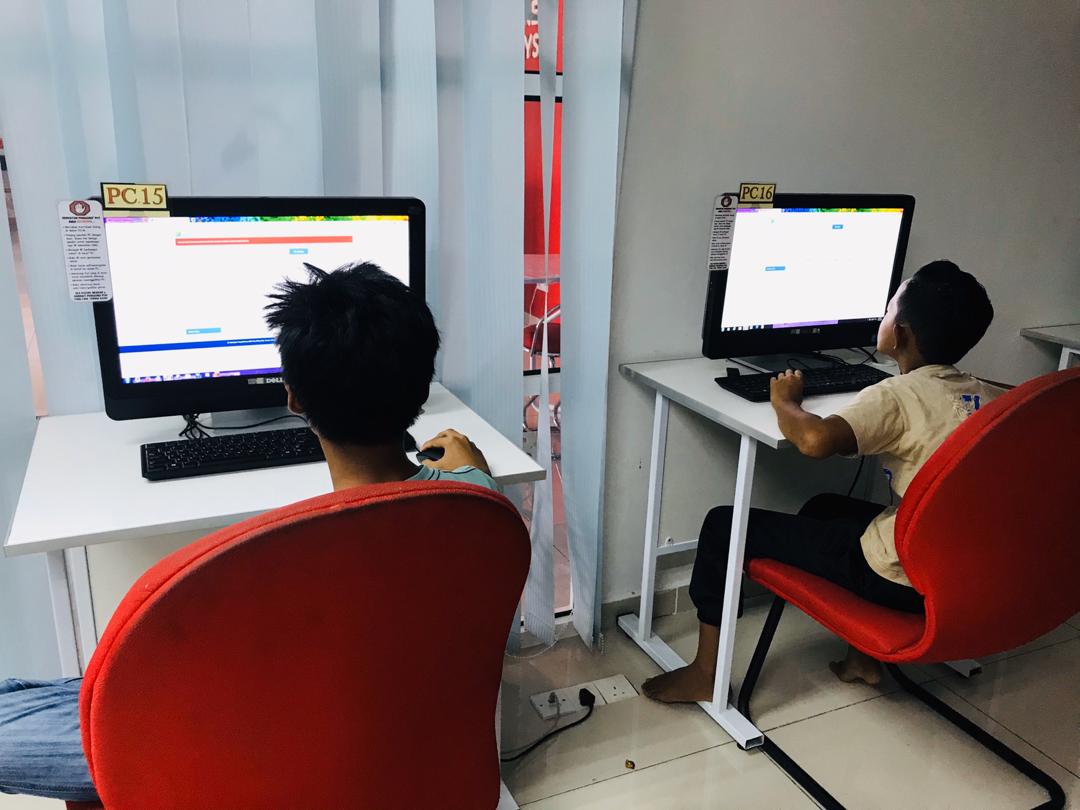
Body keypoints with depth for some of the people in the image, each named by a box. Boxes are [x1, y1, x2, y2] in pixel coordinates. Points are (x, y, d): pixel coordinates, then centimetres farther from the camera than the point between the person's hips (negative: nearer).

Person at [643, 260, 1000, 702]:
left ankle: (705, 674, 12)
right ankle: (862, 655, 30)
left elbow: (816, 439, -36)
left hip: (903, 579, -8)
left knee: (724, 524, 1)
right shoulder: (990, 397, 2)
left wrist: (785, 401, -14)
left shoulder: (897, 396, -20)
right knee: (825, 507, 31)